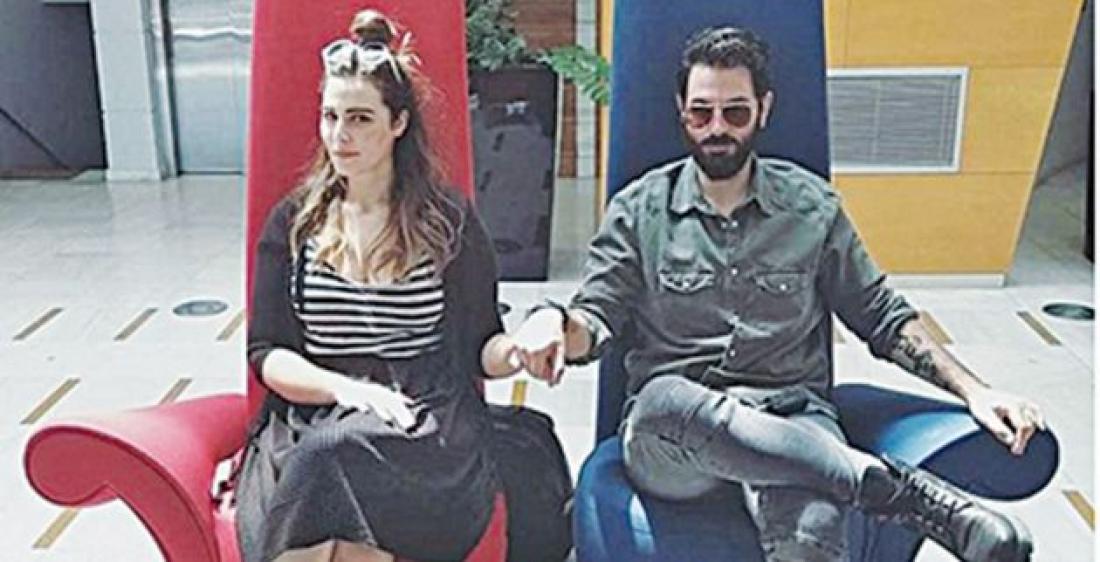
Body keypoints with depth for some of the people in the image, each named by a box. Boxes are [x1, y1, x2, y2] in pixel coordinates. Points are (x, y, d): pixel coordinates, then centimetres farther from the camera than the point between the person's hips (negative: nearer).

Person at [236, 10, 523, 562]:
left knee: (337, 450, -34)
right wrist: (346, 389, -13)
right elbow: (266, 354, 6)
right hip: (308, 420, 1)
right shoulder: (293, 222, 11)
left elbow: (478, 346, 9)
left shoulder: (449, 220, 7)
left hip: (427, 424, -1)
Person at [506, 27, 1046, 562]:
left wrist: (974, 390, 2)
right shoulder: (638, 210, 7)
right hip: (670, 434, 2)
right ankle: (901, 490, -31)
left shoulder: (813, 207, 10)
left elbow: (883, 316, 15)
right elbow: (597, 317, 4)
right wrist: (556, 321, -21)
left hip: (791, 420, -2)